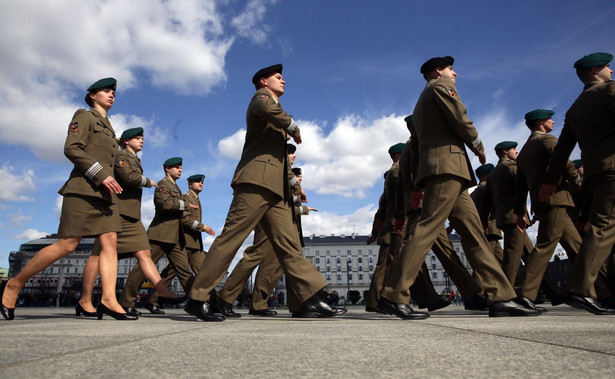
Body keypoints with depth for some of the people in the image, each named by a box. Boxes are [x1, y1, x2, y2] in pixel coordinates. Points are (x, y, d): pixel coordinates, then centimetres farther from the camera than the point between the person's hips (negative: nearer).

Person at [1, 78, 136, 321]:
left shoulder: (107, 128, 25)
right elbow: (71, 149, -11)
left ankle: (109, 301, -13)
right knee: (67, 245, -10)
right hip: (83, 189, -8)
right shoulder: (84, 117, 3)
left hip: (104, 192, 8)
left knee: (110, 242, -7)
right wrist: (101, 175, -18)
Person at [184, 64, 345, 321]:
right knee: (231, 237, -11)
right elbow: (267, 109, -19)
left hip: (275, 188, 9)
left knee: (289, 243, 0)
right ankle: (198, 298, -5)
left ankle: (310, 299, -2)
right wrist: (293, 127, -7)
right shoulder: (261, 96, 7)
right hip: (257, 180, -9)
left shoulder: (273, 108, 33)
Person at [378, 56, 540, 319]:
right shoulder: (440, 86, 7)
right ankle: (394, 296, -20)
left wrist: (417, 185, 20)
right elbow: (460, 120, -8)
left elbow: (415, 147, 25)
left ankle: (501, 297, 4)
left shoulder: (421, 103, 31)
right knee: (428, 228, -17)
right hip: (447, 162, -10)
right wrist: (479, 148, 8)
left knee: (473, 231, 4)